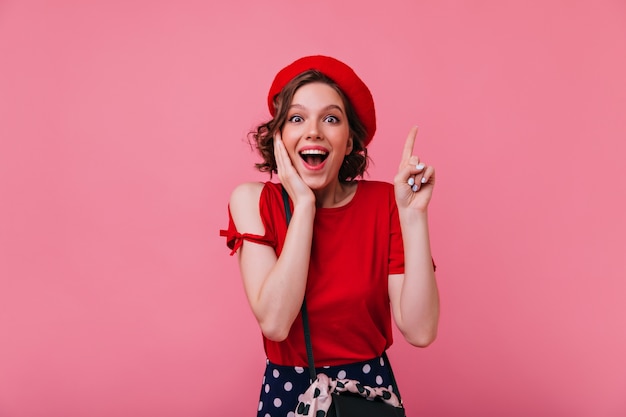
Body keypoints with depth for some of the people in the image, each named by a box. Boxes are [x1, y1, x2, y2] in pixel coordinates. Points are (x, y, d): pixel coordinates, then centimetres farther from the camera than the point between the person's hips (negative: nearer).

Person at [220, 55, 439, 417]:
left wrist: (413, 212, -23)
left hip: (370, 387, 1)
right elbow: (274, 323, -23)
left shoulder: (383, 202, -11)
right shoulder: (253, 201, -11)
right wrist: (304, 205, -24)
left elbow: (420, 330, -19)